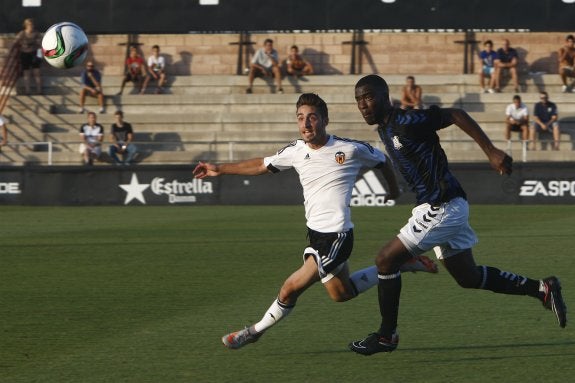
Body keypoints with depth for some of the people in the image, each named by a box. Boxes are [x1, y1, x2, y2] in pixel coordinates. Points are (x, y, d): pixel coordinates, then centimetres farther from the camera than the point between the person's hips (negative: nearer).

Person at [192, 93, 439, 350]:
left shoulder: (350, 149, -12)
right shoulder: (296, 151, 2)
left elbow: (382, 161, 6)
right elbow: (263, 165, 17)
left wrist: (394, 189, 22)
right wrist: (220, 170, 15)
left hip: (336, 236, -7)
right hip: (315, 234, 7)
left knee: (292, 288, -11)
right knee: (341, 294, 19)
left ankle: (256, 331, 9)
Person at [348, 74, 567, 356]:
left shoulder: (406, 122, -17)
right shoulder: (385, 128, 11)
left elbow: (455, 115, -19)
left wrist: (491, 151, -23)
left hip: (442, 208, -10)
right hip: (443, 208, 10)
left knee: (386, 259, -6)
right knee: (468, 277, 16)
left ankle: (387, 336, 5)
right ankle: (542, 289, 22)